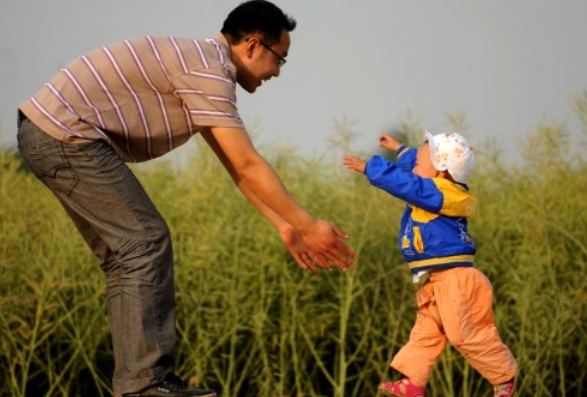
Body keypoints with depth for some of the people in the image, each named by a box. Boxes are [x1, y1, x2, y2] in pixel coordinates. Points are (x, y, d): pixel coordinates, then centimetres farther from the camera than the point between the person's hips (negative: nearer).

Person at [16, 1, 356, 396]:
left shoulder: (200, 63, 18)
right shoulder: (208, 71, -14)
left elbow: (237, 167, 23)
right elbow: (249, 165, -14)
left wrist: (285, 226, 22)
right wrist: (308, 225, -7)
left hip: (47, 134, 10)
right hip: (66, 135, -10)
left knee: (127, 253, 12)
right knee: (147, 242, -9)